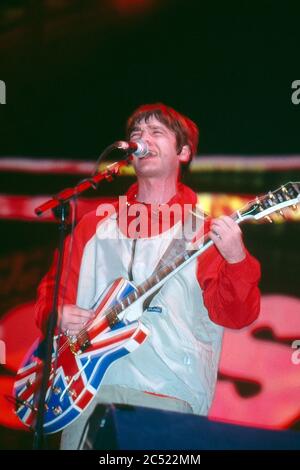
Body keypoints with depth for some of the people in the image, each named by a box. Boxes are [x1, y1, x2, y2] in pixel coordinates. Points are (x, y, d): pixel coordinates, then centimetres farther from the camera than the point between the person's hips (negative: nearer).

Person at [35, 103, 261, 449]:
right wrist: (57, 314, -1)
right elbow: (55, 288, 20)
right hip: (89, 387, 3)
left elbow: (235, 314, -8)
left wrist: (236, 261, -26)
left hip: (167, 397, -2)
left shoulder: (205, 235, 1)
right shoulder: (94, 226, 13)